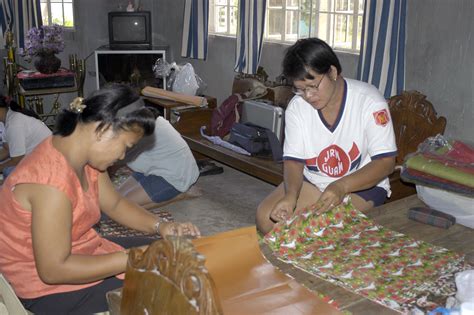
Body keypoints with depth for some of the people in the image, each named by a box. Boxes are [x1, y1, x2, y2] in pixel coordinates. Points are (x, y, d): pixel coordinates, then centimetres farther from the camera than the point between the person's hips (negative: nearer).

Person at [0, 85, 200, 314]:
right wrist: (132, 259, -27)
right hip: (47, 287, -9)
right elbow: (53, 270, -31)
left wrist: (159, 226, -7)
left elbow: (114, 204, 9)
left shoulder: (85, 156, -4)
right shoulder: (52, 180, -32)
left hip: (75, 252, 9)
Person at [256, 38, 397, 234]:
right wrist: (291, 195, -30)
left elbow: (386, 162, -19)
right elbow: (293, 161, -7)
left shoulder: (369, 101, -18)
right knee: (265, 216, -16)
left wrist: (341, 186, -35)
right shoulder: (297, 107, -6)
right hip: (311, 181, 4)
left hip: (363, 184, -4)